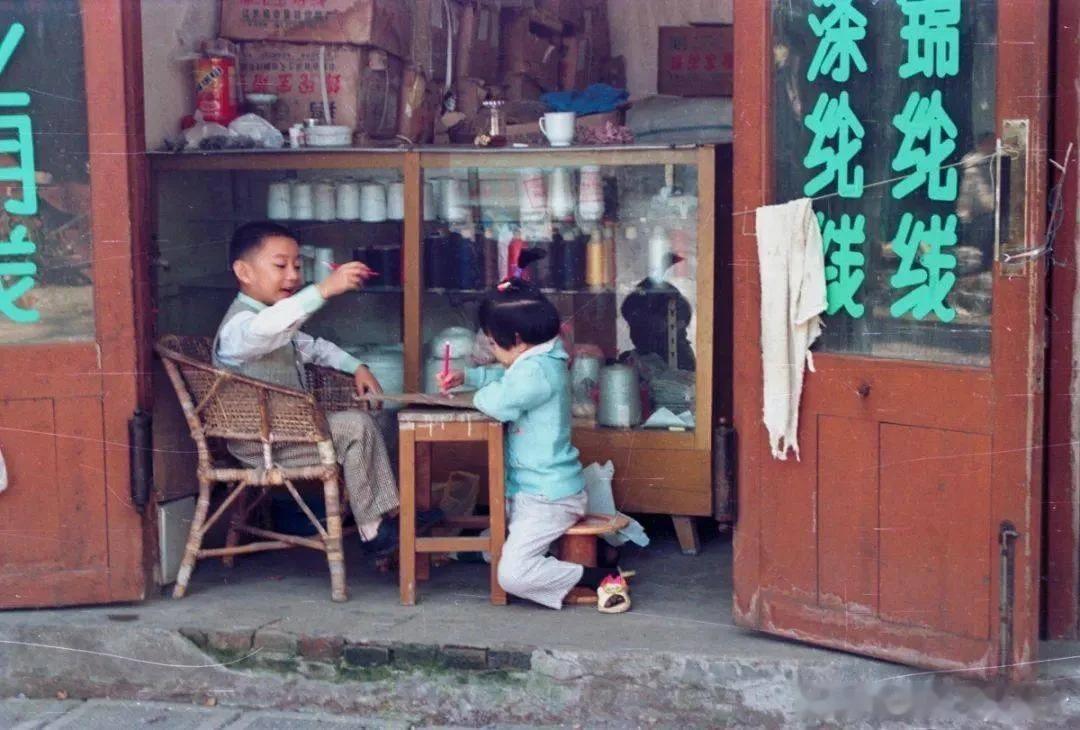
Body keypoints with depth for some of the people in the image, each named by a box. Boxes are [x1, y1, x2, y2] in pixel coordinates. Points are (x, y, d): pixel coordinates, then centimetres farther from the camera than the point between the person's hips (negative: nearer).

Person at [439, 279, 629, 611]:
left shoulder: (537, 370, -22)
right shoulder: (540, 361, 11)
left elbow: (499, 403, -35)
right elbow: (502, 375, 31)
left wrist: (480, 395, -12)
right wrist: (465, 377, 18)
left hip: (548, 497, -11)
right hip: (528, 492, 11)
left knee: (511, 575, -19)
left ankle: (597, 578, -10)